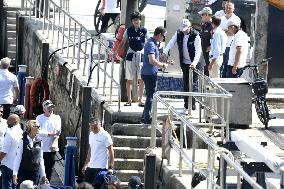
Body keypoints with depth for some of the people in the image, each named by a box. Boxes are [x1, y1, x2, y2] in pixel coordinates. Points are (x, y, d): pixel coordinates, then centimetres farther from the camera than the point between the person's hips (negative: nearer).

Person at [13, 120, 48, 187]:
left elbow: (41, 159, 12)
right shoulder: (22, 142, -7)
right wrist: (15, 174, -9)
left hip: (36, 173, 3)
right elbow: (17, 158, -6)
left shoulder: (39, 142, 6)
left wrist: (43, 175, 13)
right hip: (23, 173, -3)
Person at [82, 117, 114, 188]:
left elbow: (111, 152, -11)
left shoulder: (105, 136, -11)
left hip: (101, 167, -7)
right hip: (90, 166, 7)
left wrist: (110, 167, -16)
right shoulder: (91, 134, 11)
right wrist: (86, 164, 16)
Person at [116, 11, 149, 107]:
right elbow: (123, 43, 12)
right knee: (129, 79, 2)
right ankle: (129, 100, 10)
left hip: (141, 56, -1)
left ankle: (140, 100, 6)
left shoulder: (144, 31, 2)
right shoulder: (128, 30, 4)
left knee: (141, 79, -1)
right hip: (131, 56, 1)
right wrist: (116, 52, 5)